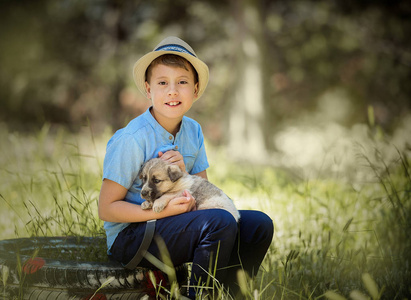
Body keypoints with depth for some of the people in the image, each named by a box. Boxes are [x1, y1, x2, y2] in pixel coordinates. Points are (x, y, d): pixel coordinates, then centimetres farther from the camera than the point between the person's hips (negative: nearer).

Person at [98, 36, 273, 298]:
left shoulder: (193, 131, 5)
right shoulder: (131, 139, -16)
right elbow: (107, 209, -15)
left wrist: (183, 172, -14)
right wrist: (165, 211, -26)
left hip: (173, 223, 7)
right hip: (130, 236, -7)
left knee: (259, 225, -6)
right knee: (220, 222, -29)